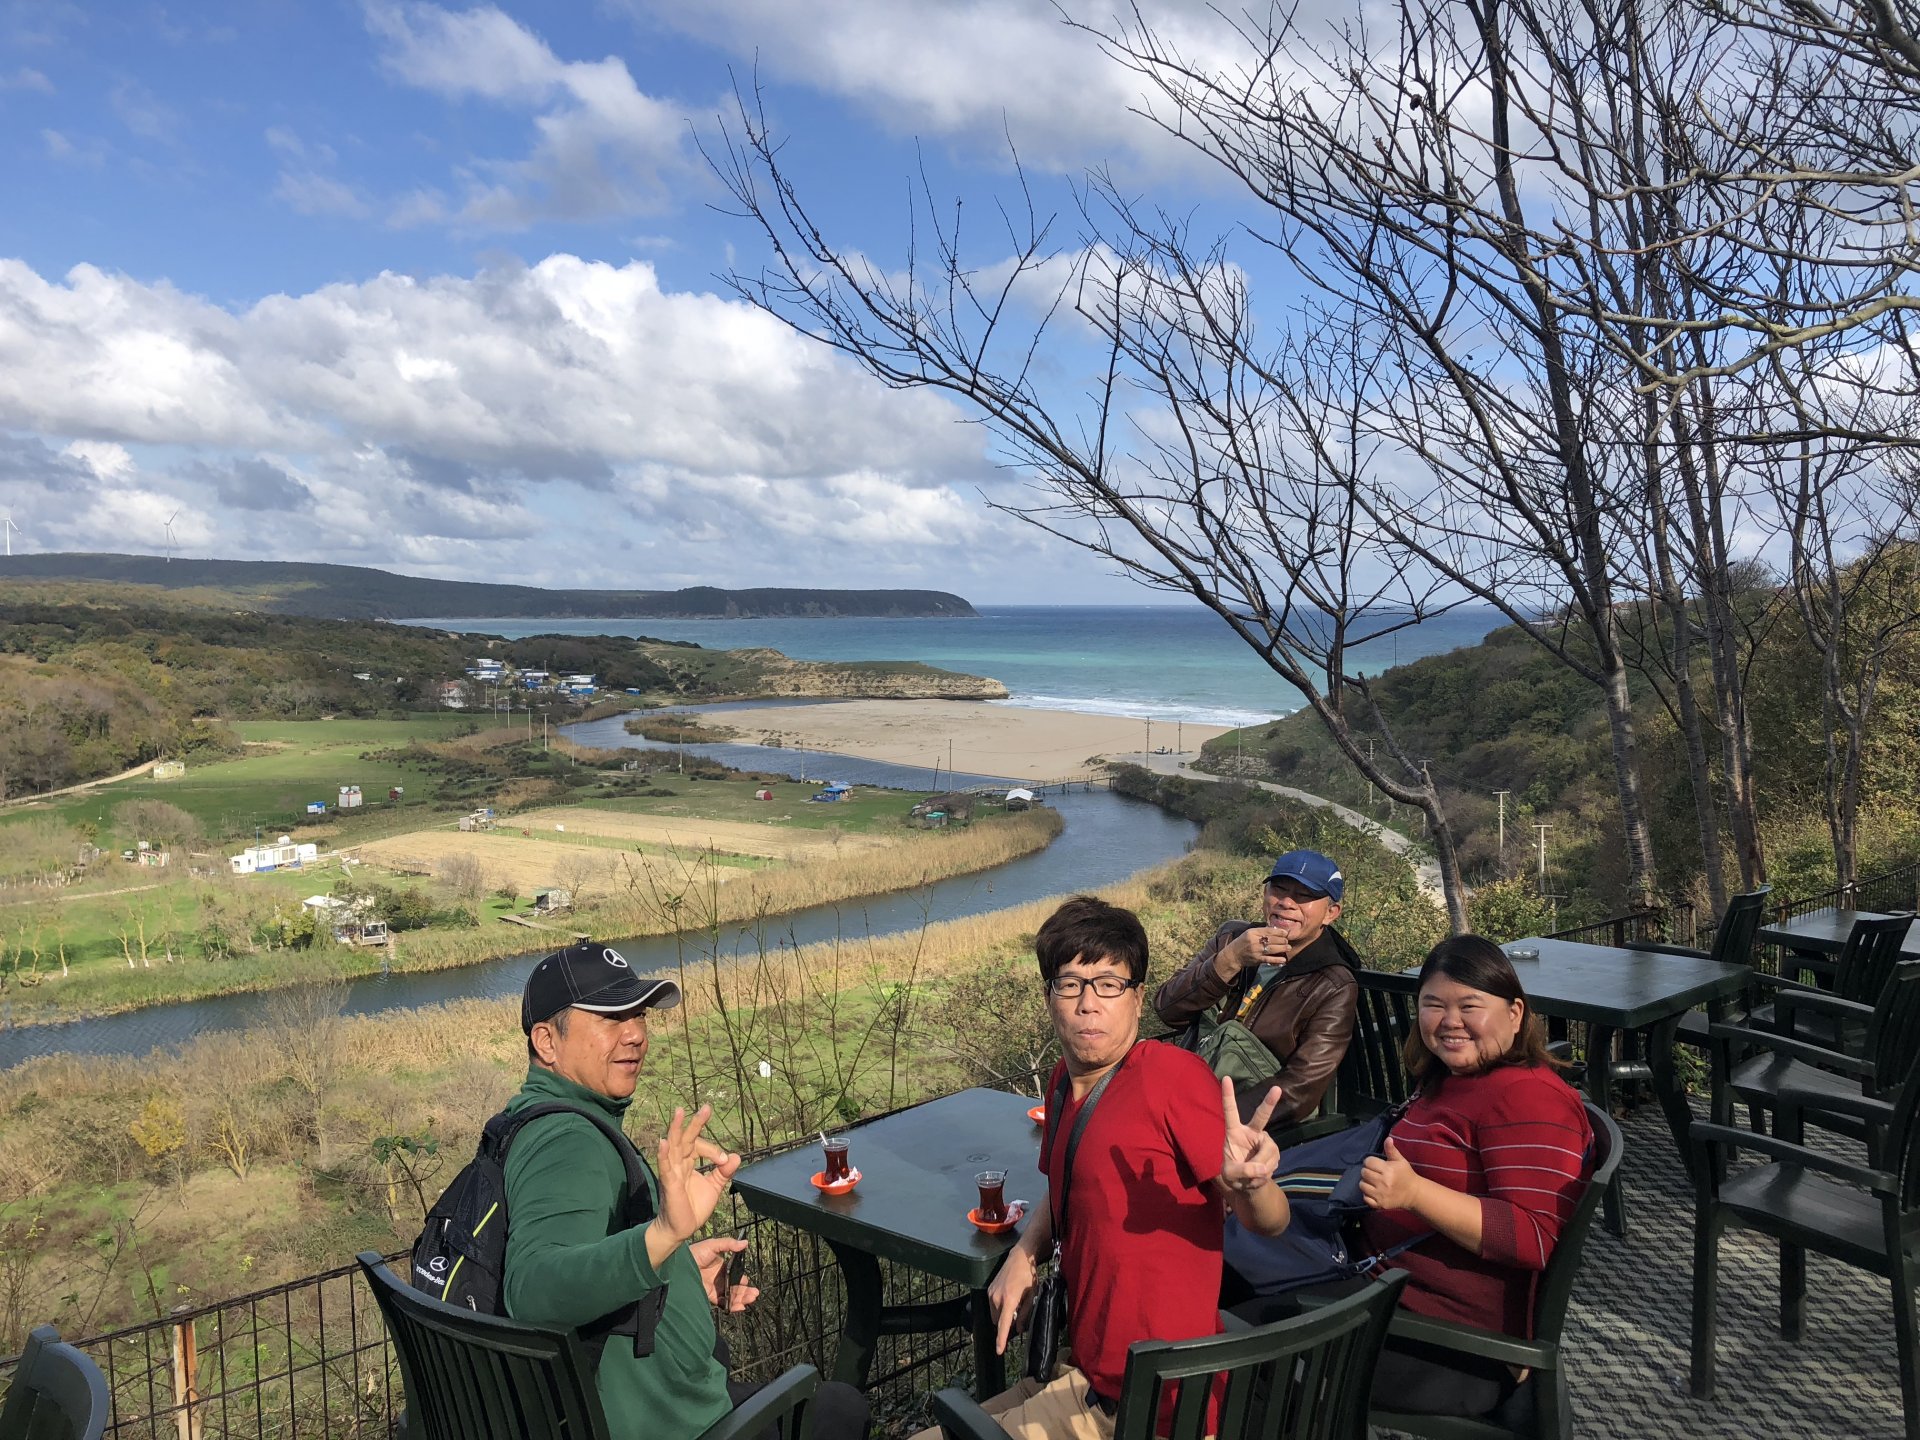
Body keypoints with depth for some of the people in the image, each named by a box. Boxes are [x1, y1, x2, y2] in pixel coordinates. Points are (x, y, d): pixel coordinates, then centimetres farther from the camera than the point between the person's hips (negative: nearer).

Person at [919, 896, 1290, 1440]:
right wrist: (1024, 1253, 2)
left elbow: (1270, 1222, -16)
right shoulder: (1065, 1080, 3)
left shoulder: (1171, 1074, -21)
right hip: (1087, 1376, 7)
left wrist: (1250, 1185, -39)